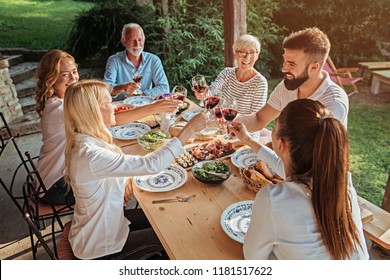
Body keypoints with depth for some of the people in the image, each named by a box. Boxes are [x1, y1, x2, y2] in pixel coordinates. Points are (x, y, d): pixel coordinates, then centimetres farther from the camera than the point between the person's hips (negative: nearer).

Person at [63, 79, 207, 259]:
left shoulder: (85, 142, -5)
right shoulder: (90, 156, -36)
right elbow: (151, 164, -38)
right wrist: (189, 129, -31)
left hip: (102, 223, 8)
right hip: (100, 246, -8)